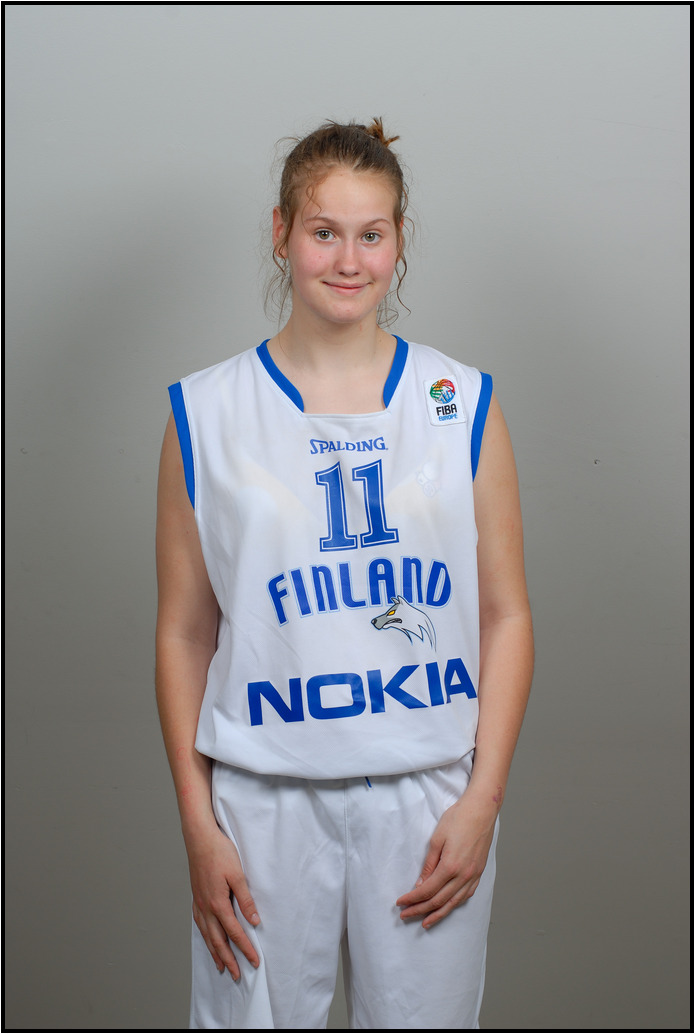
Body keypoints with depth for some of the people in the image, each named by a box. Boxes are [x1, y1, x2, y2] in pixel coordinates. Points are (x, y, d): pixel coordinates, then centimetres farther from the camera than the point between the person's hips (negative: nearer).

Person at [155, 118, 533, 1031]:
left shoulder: (463, 405, 2)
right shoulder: (207, 412, 1)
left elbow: (505, 616, 3)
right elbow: (184, 632, 2)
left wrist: (482, 800, -4)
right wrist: (198, 821, -2)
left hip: (429, 794, 1)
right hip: (264, 795, 0)